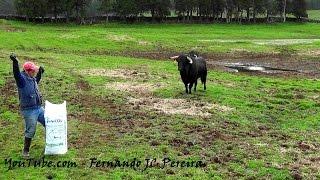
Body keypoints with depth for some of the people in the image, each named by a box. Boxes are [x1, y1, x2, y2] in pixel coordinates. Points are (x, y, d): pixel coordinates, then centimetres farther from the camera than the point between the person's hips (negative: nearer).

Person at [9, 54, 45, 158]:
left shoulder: (32, 78, 8)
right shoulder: (22, 79, -16)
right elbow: (16, 73, -39)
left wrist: (40, 72, 31)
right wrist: (15, 62, -55)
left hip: (39, 108, 9)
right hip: (29, 111, -8)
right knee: (30, 131, 0)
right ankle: (25, 151, 18)